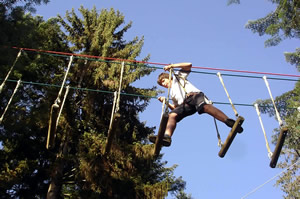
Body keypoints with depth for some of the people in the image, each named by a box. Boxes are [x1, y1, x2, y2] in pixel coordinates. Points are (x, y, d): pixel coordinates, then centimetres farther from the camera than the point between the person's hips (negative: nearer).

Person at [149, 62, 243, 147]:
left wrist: (172, 66, 18)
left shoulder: (177, 76, 33)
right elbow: (176, 108, 33)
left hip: (194, 95, -5)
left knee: (205, 106, -37)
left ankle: (229, 122, -55)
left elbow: (189, 65, 20)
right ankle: (166, 136, -50)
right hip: (184, 104, 5)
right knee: (172, 115, -25)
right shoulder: (172, 93, 42)